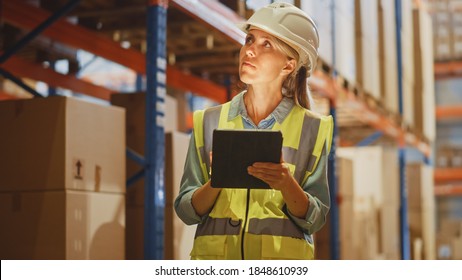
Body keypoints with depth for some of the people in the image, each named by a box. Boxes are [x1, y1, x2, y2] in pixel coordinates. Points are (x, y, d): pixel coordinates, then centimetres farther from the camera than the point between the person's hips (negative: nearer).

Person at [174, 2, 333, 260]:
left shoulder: (312, 129, 6)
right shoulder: (208, 122, 10)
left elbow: (315, 219, 3)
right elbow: (186, 211, 8)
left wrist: (286, 185, -14)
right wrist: (216, 182, -10)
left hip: (282, 258, -1)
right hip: (214, 254, 1)